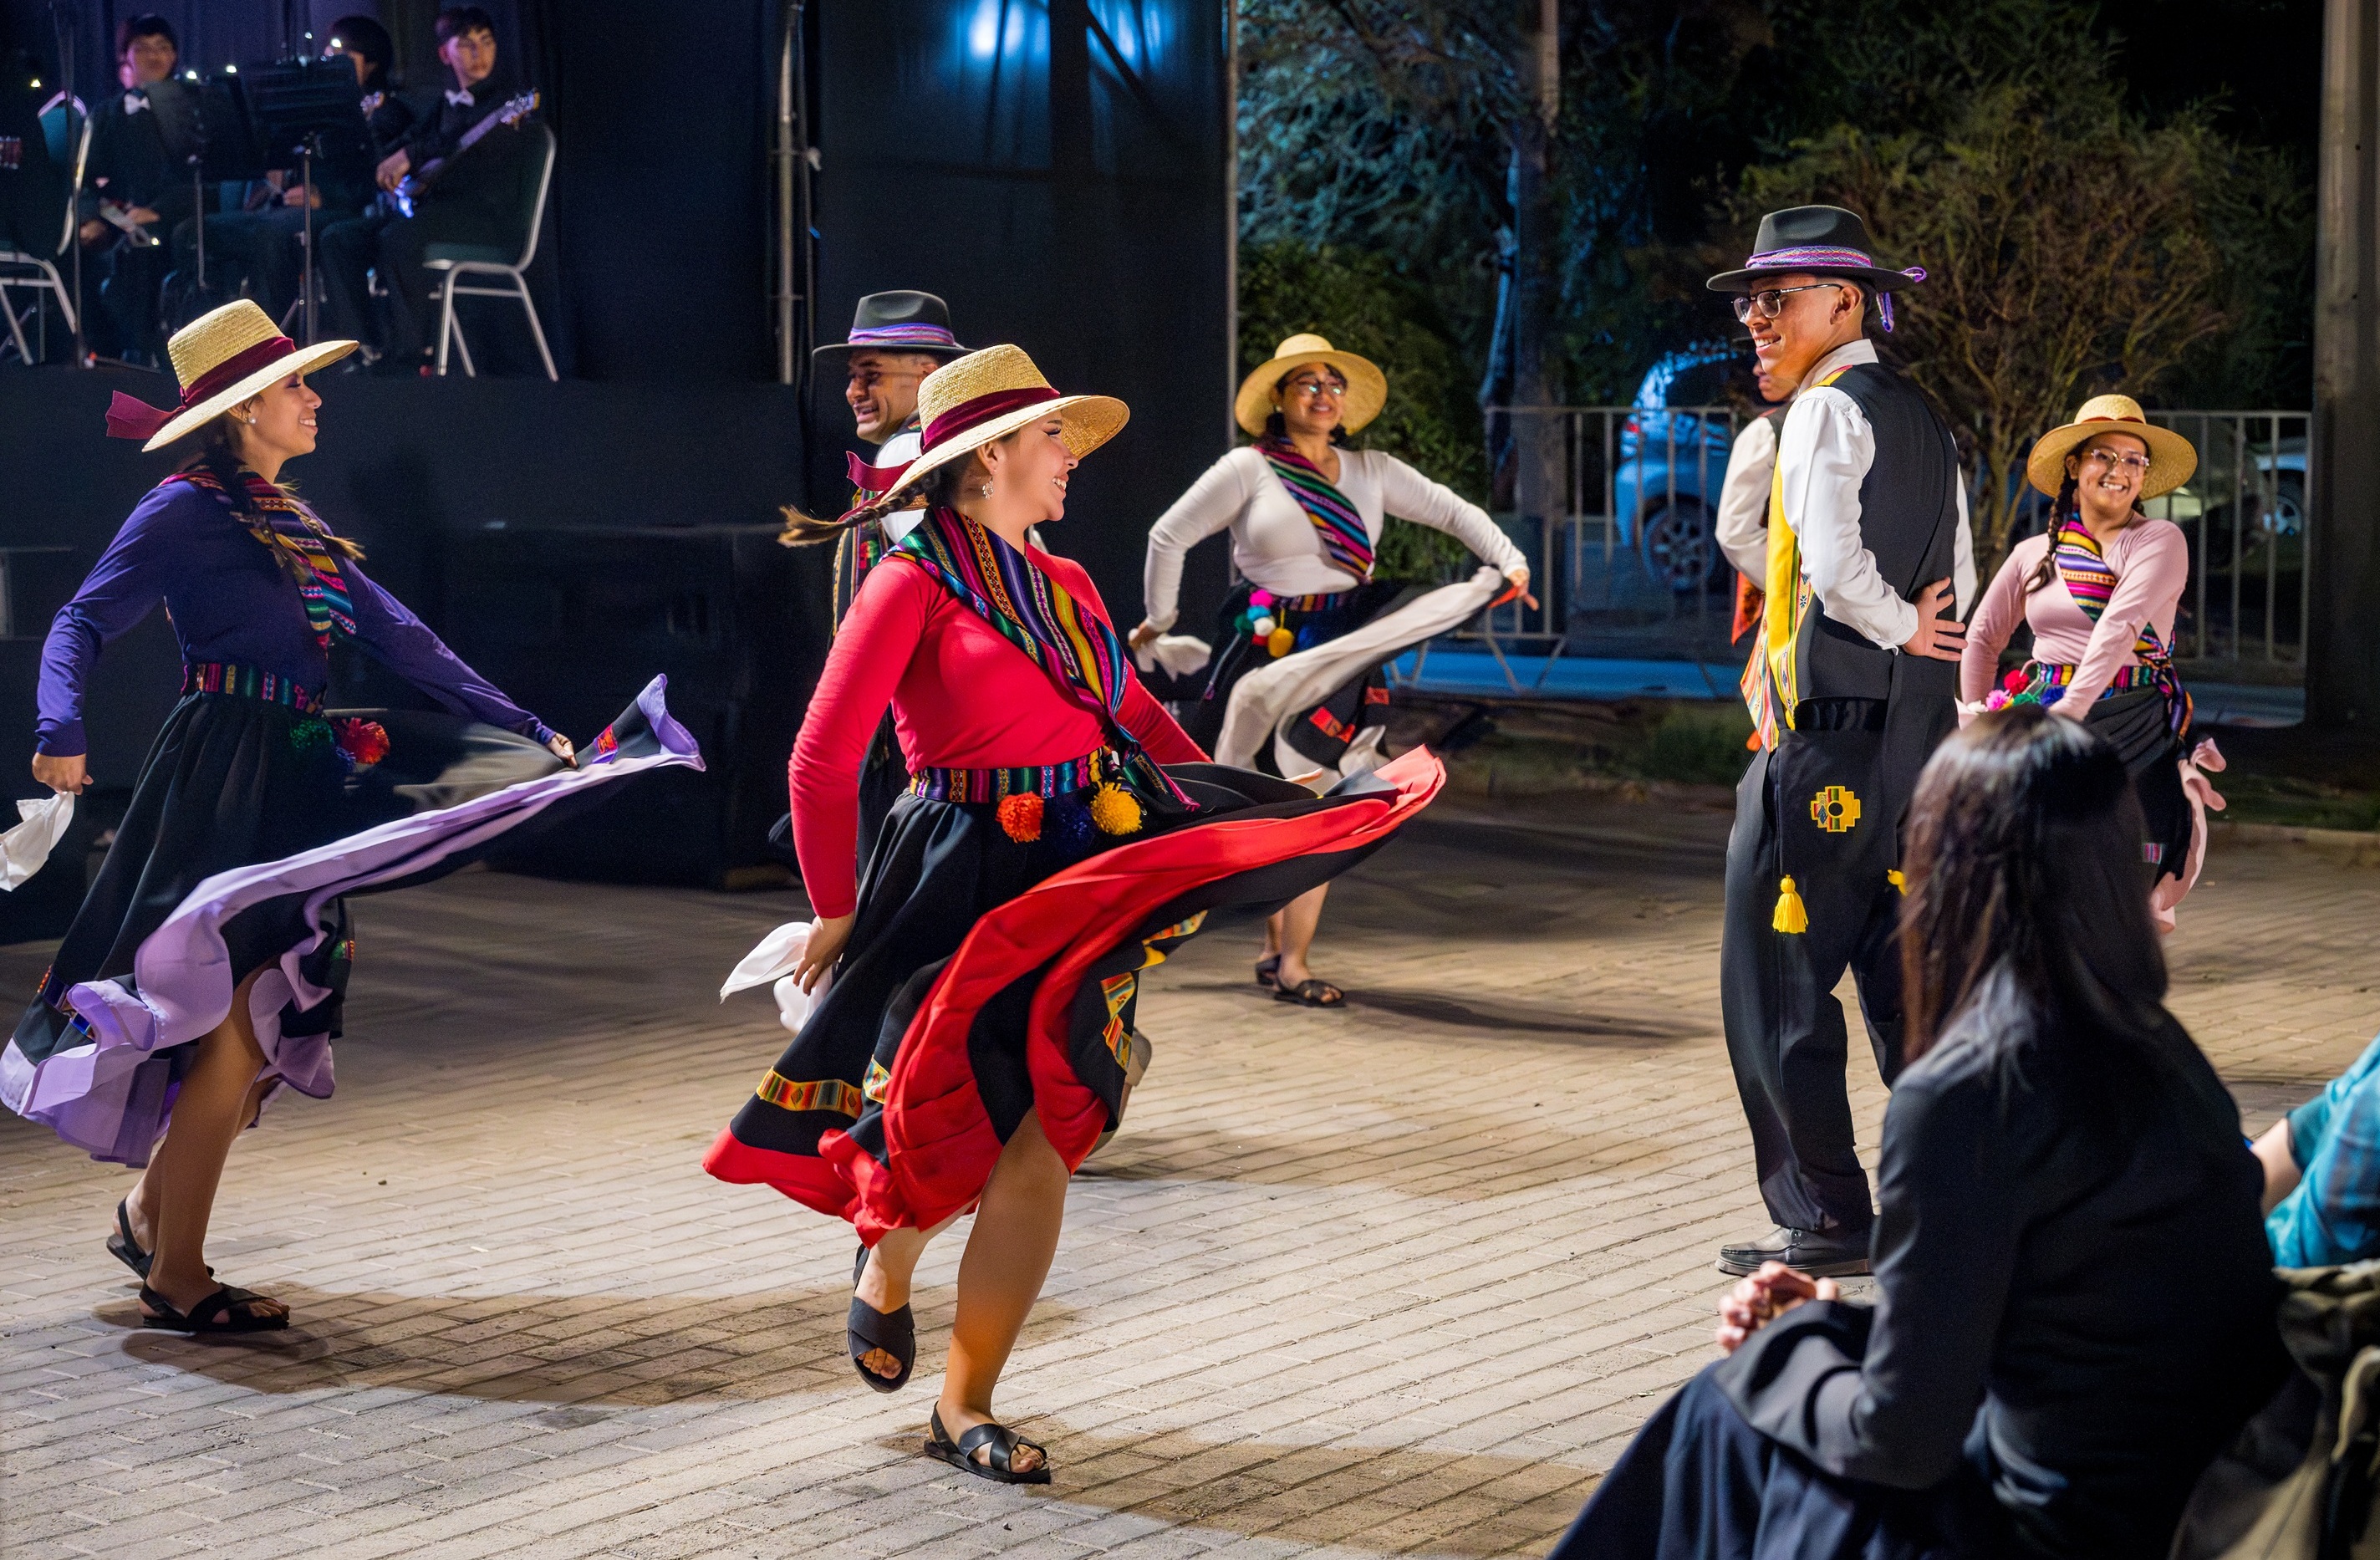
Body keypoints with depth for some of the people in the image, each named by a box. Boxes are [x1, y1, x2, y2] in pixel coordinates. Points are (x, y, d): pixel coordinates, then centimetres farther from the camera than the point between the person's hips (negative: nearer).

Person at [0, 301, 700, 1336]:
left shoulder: (295, 528, 19)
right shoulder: (187, 511, -4)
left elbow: (404, 644, 19)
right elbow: (84, 625, -9)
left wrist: (531, 735, 16)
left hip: (296, 785, 8)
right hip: (223, 781, -8)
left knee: (272, 1019, 9)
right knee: (234, 1019, -10)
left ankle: (151, 1215, 24)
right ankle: (175, 1279, -3)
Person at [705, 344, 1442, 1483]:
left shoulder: (1063, 586, 15)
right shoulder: (913, 584, -7)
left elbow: (1140, 717, 21)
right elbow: (822, 762, -9)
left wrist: (1247, 817, 14)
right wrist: (836, 913, -6)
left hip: (1087, 878, 6)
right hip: (968, 885, -6)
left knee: (1042, 1153, 1)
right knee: (961, 1132, -6)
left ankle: (965, 1407, 11)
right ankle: (884, 1269, 30)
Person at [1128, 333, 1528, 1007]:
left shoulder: (1371, 471, 10)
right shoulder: (1248, 469, -1)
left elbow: (1451, 511, 9)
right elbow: (1169, 536, 4)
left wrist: (1509, 561, -6)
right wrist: (1159, 622, 9)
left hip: (1343, 651, 3)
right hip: (1267, 646, -3)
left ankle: (1290, 961, 3)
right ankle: (1278, 948, 13)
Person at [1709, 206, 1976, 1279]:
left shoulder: (1830, 407, -11)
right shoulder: (1920, 416, 16)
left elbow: (1834, 568, -25)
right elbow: (1957, 592, 18)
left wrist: (1896, 626, -9)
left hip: (1832, 737, -9)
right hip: (1920, 735, 9)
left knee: (1777, 985, -2)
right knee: (1906, 982, 15)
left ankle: (1826, 1221, -1)